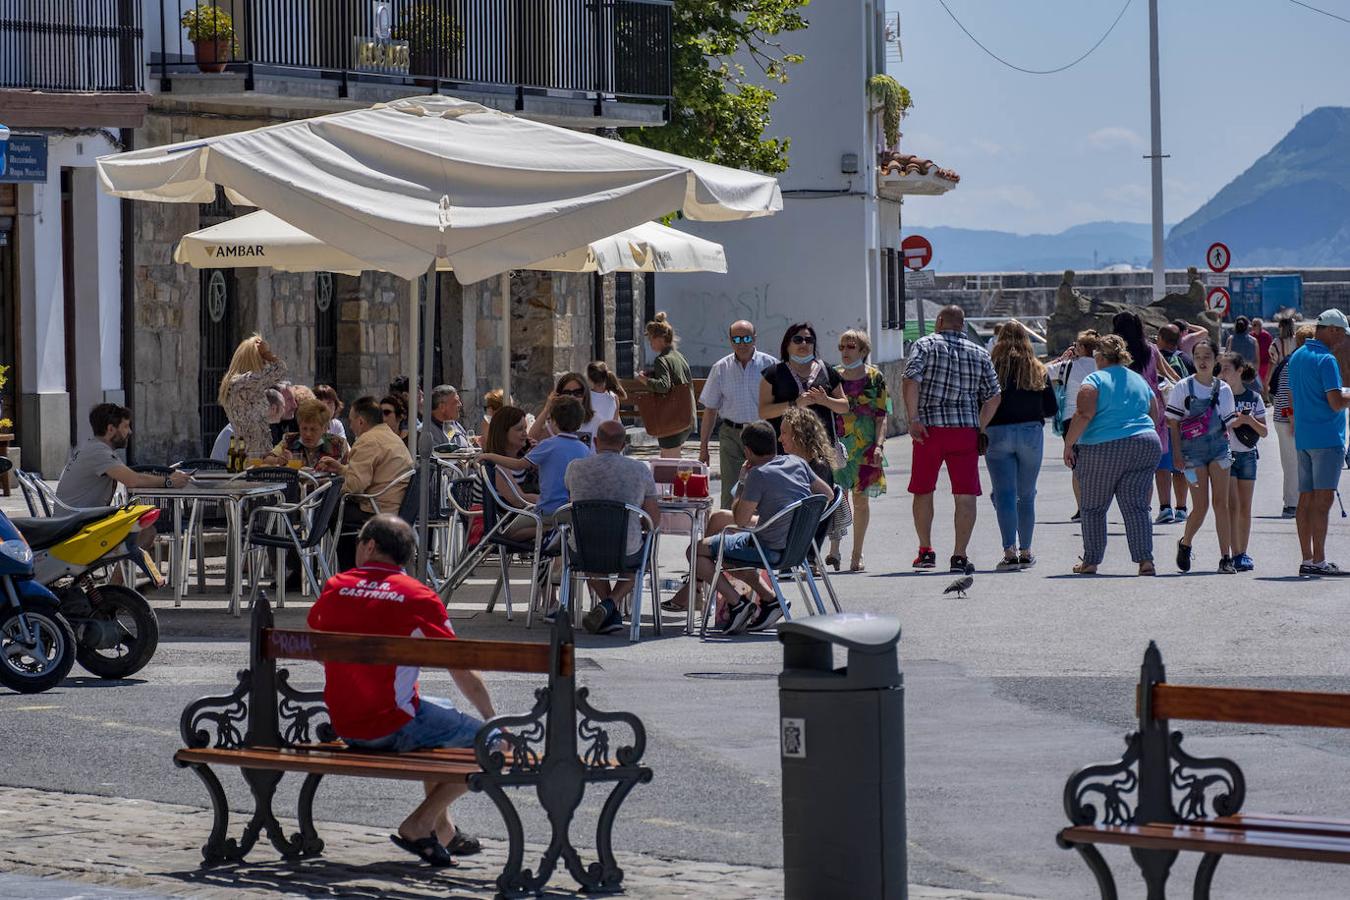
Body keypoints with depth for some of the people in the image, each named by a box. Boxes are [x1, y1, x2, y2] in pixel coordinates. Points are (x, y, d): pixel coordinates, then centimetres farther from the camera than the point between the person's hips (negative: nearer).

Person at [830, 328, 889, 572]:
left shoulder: (875, 377, 3)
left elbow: (881, 415, 1)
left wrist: (879, 445, -10)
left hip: (865, 445, 0)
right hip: (837, 443, 0)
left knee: (861, 498, 6)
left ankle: (857, 555, 13)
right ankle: (834, 550, -17)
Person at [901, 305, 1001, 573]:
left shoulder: (925, 345, 2)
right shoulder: (980, 354, 12)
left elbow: (911, 381, -12)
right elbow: (993, 397, 9)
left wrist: (913, 419, -11)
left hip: (929, 430, -1)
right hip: (965, 430, 1)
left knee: (923, 491, 14)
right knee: (966, 495, 1)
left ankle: (926, 551, 16)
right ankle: (959, 556, -5)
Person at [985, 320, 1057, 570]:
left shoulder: (991, 367, -3)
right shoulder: (1038, 371, 4)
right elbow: (1052, 408, 6)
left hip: (997, 434, -2)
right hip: (1031, 434, 2)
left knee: (1004, 494, -4)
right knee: (1026, 495, 15)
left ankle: (1010, 552, -16)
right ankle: (1025, 552, 21)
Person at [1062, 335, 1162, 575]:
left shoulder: (1095, 380, -3)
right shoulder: (1140, 381, 15)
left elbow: (1084, 415, -15)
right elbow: (1156, 417, 20)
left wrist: (1068, 444, -9)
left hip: (1103, 448, -4)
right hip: (1145, 446, 4)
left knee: (1094, 508, 8)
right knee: (1136, 506, 4)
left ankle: (1091, 561, 12)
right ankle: (1145, 560, -9)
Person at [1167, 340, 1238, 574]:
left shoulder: (1223, 390, 8)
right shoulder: (1183, 388, 0)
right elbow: (1173, 423, 0)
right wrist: (1177, 453, -6)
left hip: (1219, 448, 2)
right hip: (1192, 450, -2)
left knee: (1221, 503, -5)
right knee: (1201, 506, -5)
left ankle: (1225, 558, -4)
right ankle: (1184, 544, 23)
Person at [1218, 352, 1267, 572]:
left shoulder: (1254, 398, 4)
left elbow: (1264, 432, 6)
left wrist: (1249, 420, -12)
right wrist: (1229, 424, -18)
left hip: (1247, 455, 3)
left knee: (1245, 508, 4)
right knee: (1232, 506, -10)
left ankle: (1242, 553, 10)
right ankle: (1235, 554, -11)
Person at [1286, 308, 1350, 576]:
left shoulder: (1296, 357, 15)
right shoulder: (1327, 360, -13)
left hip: (1303, 438, 9)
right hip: (1327, 437, -9)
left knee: (1306, 499, 8)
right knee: (1322, 500, -10)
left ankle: (1307, 559, 9)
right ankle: (1318, 561, -13)